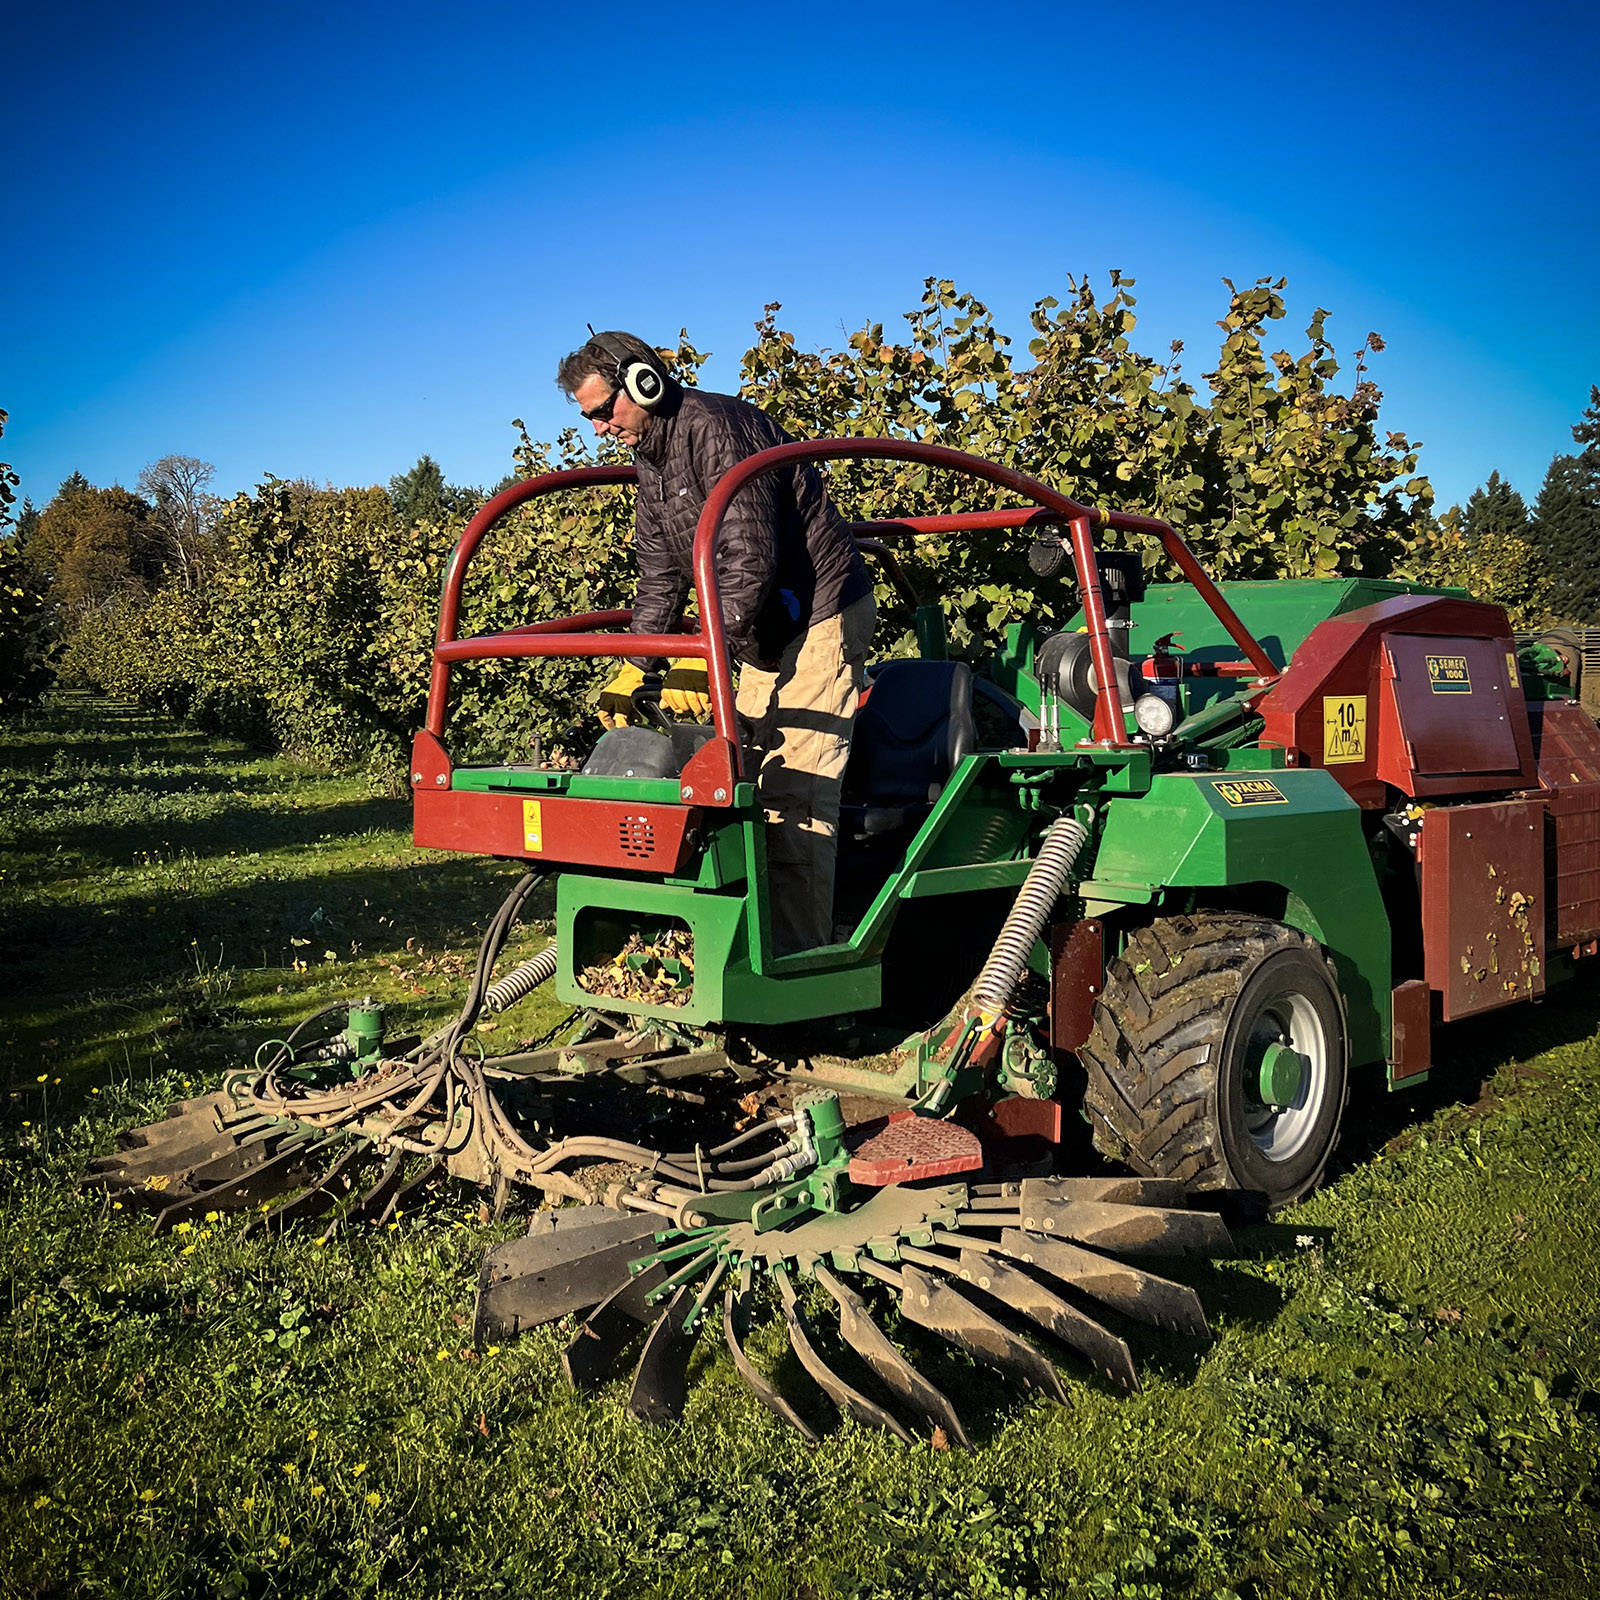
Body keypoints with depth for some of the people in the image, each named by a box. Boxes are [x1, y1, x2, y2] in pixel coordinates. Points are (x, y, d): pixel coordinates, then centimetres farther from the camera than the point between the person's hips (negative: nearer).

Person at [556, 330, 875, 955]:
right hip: (765, 631, 10)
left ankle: (799, 956, -10)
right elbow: (661, 576, 12)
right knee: (752, 779, 6)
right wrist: (636, 668, 1)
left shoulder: (715, 426, -19)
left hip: (823, 616, -10)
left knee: (796, 790, -13)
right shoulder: (649, 459, 11)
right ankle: (759, 938, 12)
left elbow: (749, 555, -28)